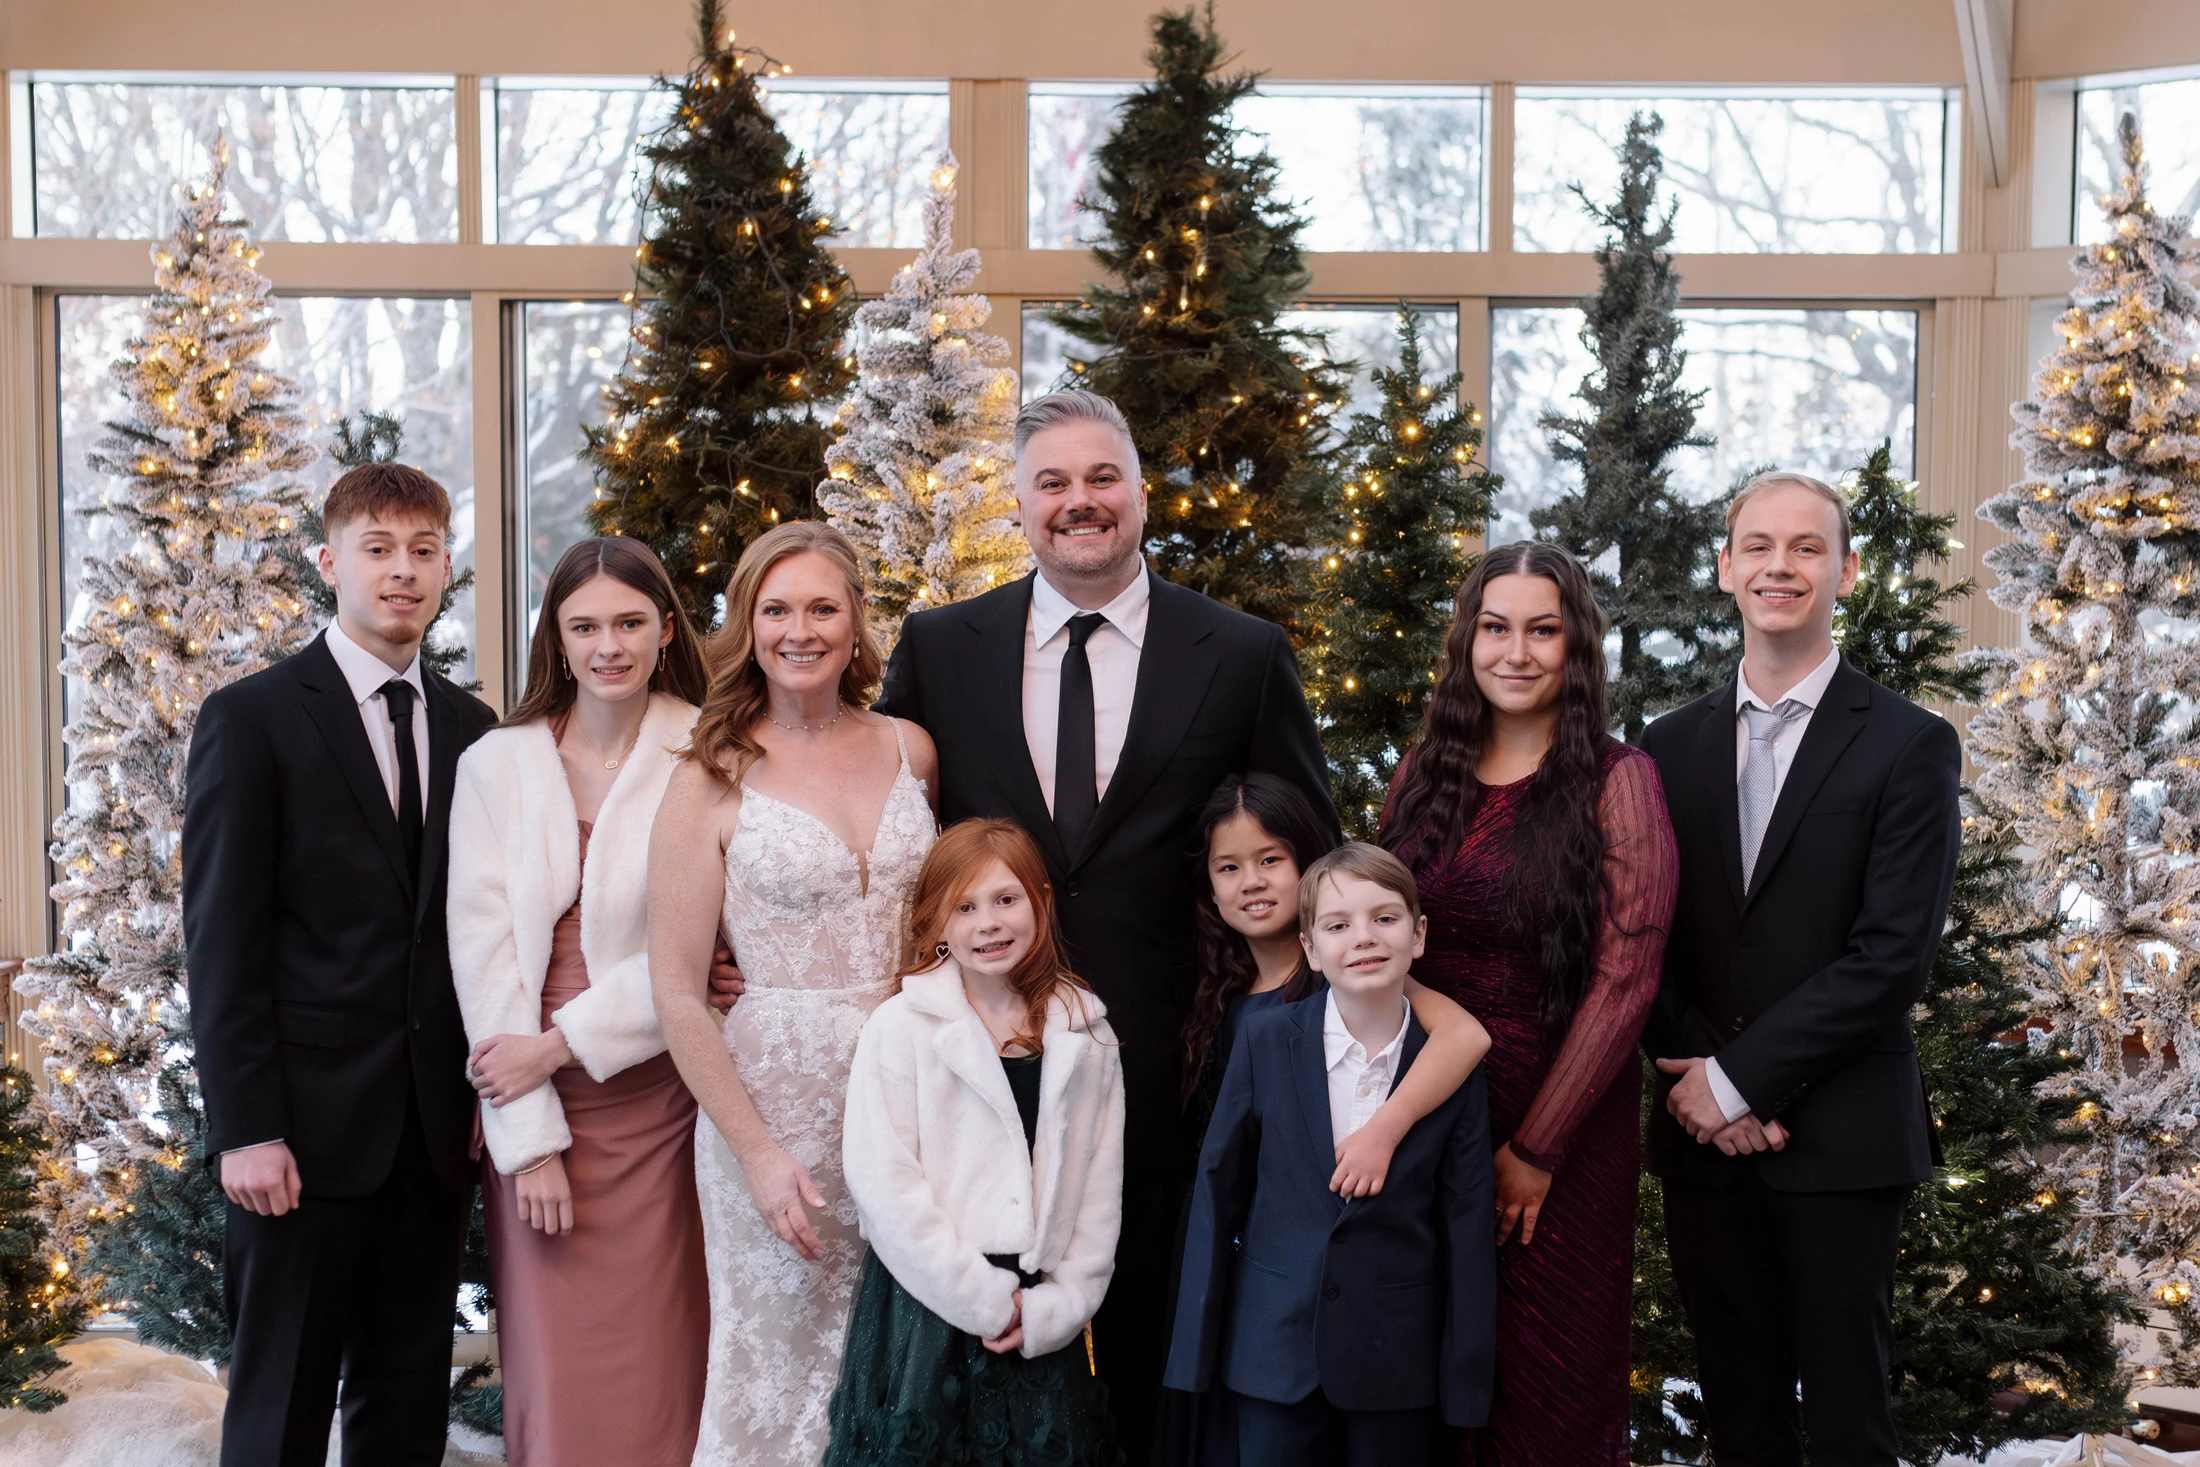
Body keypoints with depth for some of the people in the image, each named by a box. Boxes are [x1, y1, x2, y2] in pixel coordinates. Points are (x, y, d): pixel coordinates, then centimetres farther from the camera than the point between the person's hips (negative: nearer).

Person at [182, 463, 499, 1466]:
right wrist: (244, 1129, -13)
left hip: (435, 1127, 5)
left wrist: (486, 1087, 4)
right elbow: (221, 939, -8)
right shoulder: (251, 720, -4)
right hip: (305, 1125, -4)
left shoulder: (471, 729, 11)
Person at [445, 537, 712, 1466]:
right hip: (531, 1102, 1)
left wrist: (566, 1041, -12)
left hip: (658, 1097, -1)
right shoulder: (496, 763, 2)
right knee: (555, 1365, 4)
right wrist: (528, 1137, -8)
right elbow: (481, 948, -2)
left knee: (657, 1365, 4)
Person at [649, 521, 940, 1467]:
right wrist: (758, 1154, -10)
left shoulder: (909, 750, 5)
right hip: (779, 1094, -3)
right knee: (784, 1368, 6)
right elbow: (677, 996, -6)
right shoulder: (712, 781, -6)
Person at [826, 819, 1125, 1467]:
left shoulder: (1086, 1035, 8)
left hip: (1045, 1319, 3)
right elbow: (882, 1181, -10)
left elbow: (1100, 1185, 6)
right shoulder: (901, 1027, -3)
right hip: (929, 1304, -3)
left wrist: (1060, 1304, -4)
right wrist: (983, 1299, -11)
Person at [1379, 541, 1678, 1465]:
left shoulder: (1616, 781, -8)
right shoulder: (1425, 773, 5)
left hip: (1561, 1130, -4)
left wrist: (1537, 1149, -13)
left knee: (1547, 1382, 8)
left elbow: (1624, 980, -12)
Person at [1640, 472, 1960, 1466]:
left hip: (1840, 1139, -3)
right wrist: (1698, 1082, -8)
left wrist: (1740, 1076, -14)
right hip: (1705, 1129, 4)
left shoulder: (1908, 746, -4)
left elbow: (1894, 951, -12)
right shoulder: (1672, 746, 9)